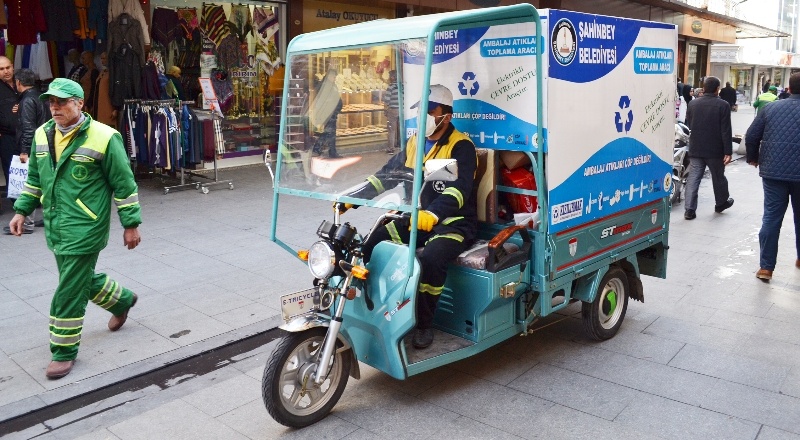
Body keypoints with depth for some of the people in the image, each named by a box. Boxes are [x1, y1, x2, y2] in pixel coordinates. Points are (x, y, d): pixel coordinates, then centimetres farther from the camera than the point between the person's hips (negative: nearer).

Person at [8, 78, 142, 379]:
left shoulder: (103, 138, -13)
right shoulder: (42, 135, 7)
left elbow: (124, 185, -9)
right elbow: (34, 179, 20)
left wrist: (131, 224, -7)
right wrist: (22, 211, 15)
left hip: (84, 229, -7)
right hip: (55, 227, 7)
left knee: (69, 292, -3)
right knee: (82, 279, 20)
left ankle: (64, 352, 13)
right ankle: (122, 301, 47)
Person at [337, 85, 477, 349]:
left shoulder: (461, 147, -11)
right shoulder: (414, 144, 11)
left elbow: (459, 189, -27)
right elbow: (385, 176, 10)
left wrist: (432, 214, -45)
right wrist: (352, 198, -3)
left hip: (453, 223, -6)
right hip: (415, 218, 7)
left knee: (431, 259, -34)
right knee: (371, 245, -12)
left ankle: (424, 324, -14)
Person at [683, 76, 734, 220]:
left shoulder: (693, 104, 0)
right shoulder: (723, 105, -10)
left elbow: (688, 125, 10)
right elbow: (726, 131, -11)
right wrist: (728, 152, -8)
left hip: (696, 149, 2)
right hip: (715, 149, -2)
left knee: (693, 178, 3)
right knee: (718, 177, 15)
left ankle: (689, 209, -3)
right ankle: (721, 203, 34)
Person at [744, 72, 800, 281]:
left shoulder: (771, 108, 3)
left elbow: (751, 136, 3)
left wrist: (753, 158, 19)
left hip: (773, 171, 1)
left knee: (771, 217, 3)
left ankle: (766, 266, 1)